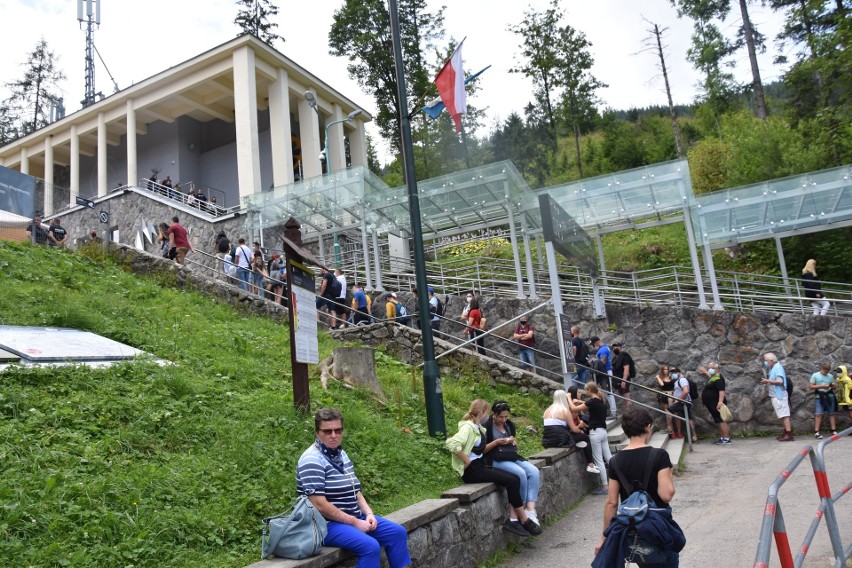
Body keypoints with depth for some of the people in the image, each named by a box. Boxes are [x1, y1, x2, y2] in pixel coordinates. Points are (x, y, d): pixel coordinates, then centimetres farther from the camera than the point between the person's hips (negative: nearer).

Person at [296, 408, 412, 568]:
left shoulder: (341, 454, 12)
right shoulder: (312, 461, -18)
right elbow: (319, 505, -23)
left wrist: (369, 514, -1)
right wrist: (355, 523, -18)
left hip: (354, 517, 10)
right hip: (327, 524, -9)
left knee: (397, 532, 3)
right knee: (370, 546, -28)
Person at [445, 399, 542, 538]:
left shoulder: (477, 427, 12)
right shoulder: (468, 427, -16)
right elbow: (453, 444, -31)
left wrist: (496, 442, 6)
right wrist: (468, 461, -22)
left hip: (480, 467, 9)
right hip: (471, 471, -9)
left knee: (515, 479, -5)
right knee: (511, 481, -14)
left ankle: (513, 520, -9)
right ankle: (524, 520, -2)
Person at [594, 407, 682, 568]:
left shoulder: (616, 461, -2)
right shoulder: (659, 455, -13)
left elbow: (611, 503, -1)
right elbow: (666, 495, -19)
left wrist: (605, 537, 7)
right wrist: (670, 476, 2)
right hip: (657, 526, -4)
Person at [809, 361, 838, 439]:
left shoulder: (830, 376, 11)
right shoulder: (815, 375, 0)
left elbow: (833, 387, 19)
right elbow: (811, 386, -4)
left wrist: (833, 385, -6)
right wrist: (821, 386, -15)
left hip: (830, 396, 4)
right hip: (820, 396, -4)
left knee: (832, 413, 7)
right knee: (818, 414, -8)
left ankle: (834, 430, 14)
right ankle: (816, 432, -10)